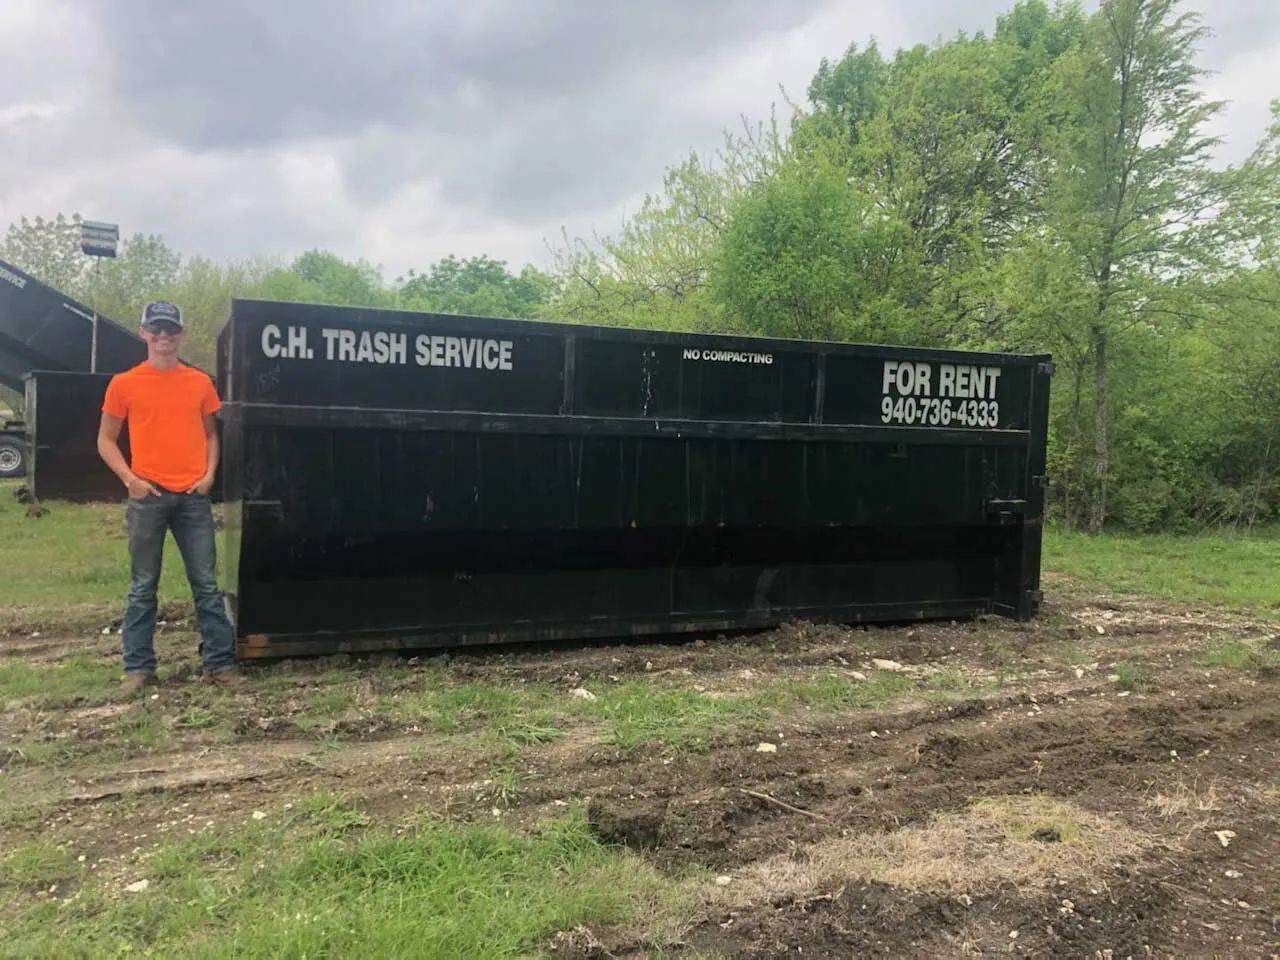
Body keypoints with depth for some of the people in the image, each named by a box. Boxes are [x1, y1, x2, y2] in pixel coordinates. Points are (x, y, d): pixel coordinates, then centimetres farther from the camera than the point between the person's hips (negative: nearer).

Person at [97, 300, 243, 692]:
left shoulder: (200, 382, 7)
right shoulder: (124, 384, 2)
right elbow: (106, 440, 7)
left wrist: (209, 472, -1)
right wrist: (129, 478, -7)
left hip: (193, 496, 1)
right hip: (147, 496, -1)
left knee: (206, 583, 3)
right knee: (143, 586, 6)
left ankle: (220, 662, 8)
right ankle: (138, 667, 15)